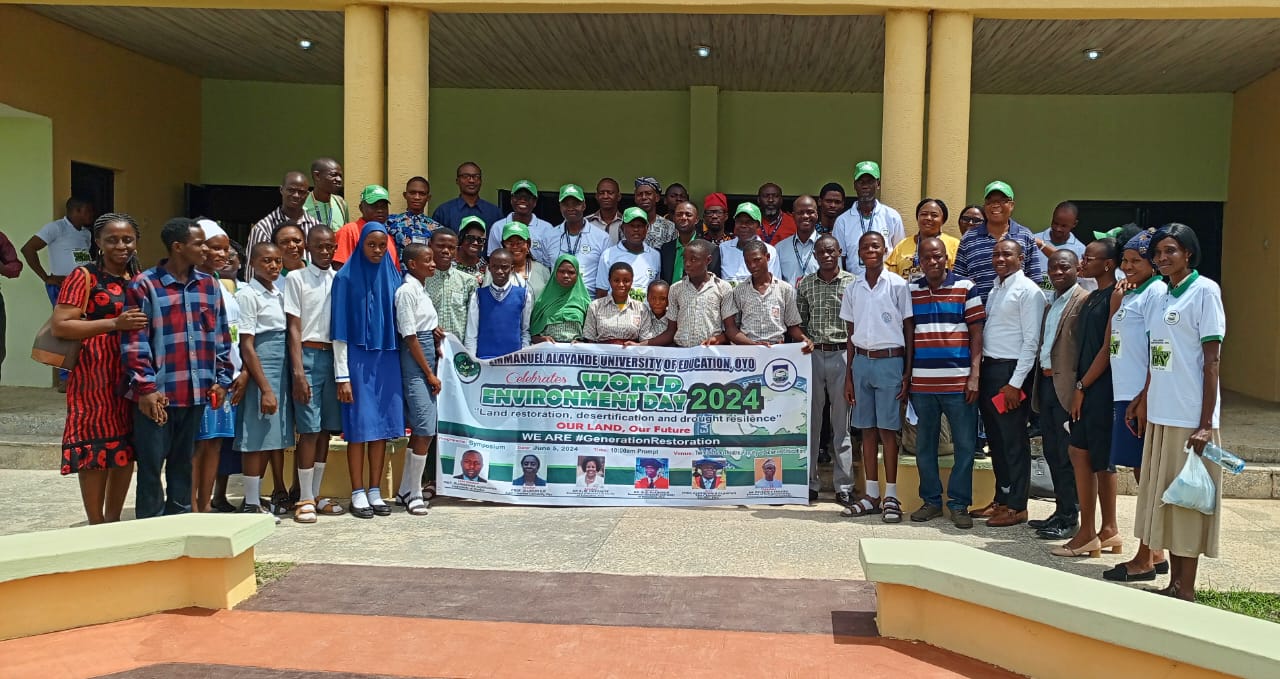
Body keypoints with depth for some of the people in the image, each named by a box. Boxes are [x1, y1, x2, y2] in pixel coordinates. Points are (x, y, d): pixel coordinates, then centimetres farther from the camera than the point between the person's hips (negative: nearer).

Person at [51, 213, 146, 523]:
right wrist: (115, 323, -21)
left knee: (127, 449, 10)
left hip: (133, 374, 6)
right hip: (95, 375, -6)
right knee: (96, 449, -3)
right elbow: (59, 326, -14)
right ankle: (96, 526, 6)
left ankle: (114, 520, 22)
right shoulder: (84, 276, -5)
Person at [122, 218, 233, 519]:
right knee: (151, 464, 4)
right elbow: (134, 342, -9)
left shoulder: (209, 285, 10)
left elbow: (221, 336, 14)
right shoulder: (144, 285, -6)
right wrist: (146, 387, -14)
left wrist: (221, 379, 8)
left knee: (182, 463, 15)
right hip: (156, 394, -5)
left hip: (196, 392, 5)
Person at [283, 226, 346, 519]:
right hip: (308, 354, -4)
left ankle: (316, 495, 16)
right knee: (309, 429, -6)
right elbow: (294, 328, -4)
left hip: (334, 355, 4)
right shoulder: (296, 279, 1)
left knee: (326, 430, 7)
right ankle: (305, 498, 2)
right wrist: (298, 371, -11)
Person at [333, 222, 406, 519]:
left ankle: (375, 492, 14)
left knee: (382, 426, 6)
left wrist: (401, 365, 8)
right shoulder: (346, 277, -3)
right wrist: (342, 376, -10)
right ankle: (358, 494, 7)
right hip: (358, 358, -4)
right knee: (359, 427, -2)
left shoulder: (392, 276, 9)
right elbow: (340, 330, -5)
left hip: (387, 359, 4)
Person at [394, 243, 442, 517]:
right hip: (415, 363, -9)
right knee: (426, 429, -10)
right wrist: (430, 373, -13)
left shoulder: (422, 289, 15)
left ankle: (405, 490, 18)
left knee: (420, 429, 10)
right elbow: (410, 336, -14)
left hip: (428, 357, 9)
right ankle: (414, 493, 0)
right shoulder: (406, 291, -11)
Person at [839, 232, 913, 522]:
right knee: (867, 428, 7)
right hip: (861, 361, 4)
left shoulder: (897, 285, -3)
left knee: (887, 429, -3)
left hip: (890, 361, -4)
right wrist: (849, 375, 10)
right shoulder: (853, 289, 9)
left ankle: (891, 496, 5)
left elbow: (909, 330, -2)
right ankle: (872, 494, 15)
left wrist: (907, 372, -7)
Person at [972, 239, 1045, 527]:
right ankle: (1001, 499, 24)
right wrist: (978, 372, 8)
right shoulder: (995, 290, 16)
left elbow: (1031, 341, -13)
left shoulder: (1028, 291, -8)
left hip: (1010, 371, -8)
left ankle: (1016, 506, 8)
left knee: (1013, 441, -1)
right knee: (996, 439, 14)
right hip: (988, 368, 8)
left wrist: (1015, 383, -17)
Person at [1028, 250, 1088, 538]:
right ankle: (1061, 511, 22)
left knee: (1067, 455, -3)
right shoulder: (1049, 304, 18)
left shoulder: (1084, 300, -9)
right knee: (1052, 453, 13)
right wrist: (1039, 381, 10)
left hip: (1067, 385, -8)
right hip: (1046, 382, 8)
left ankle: (1070, 517, 5)